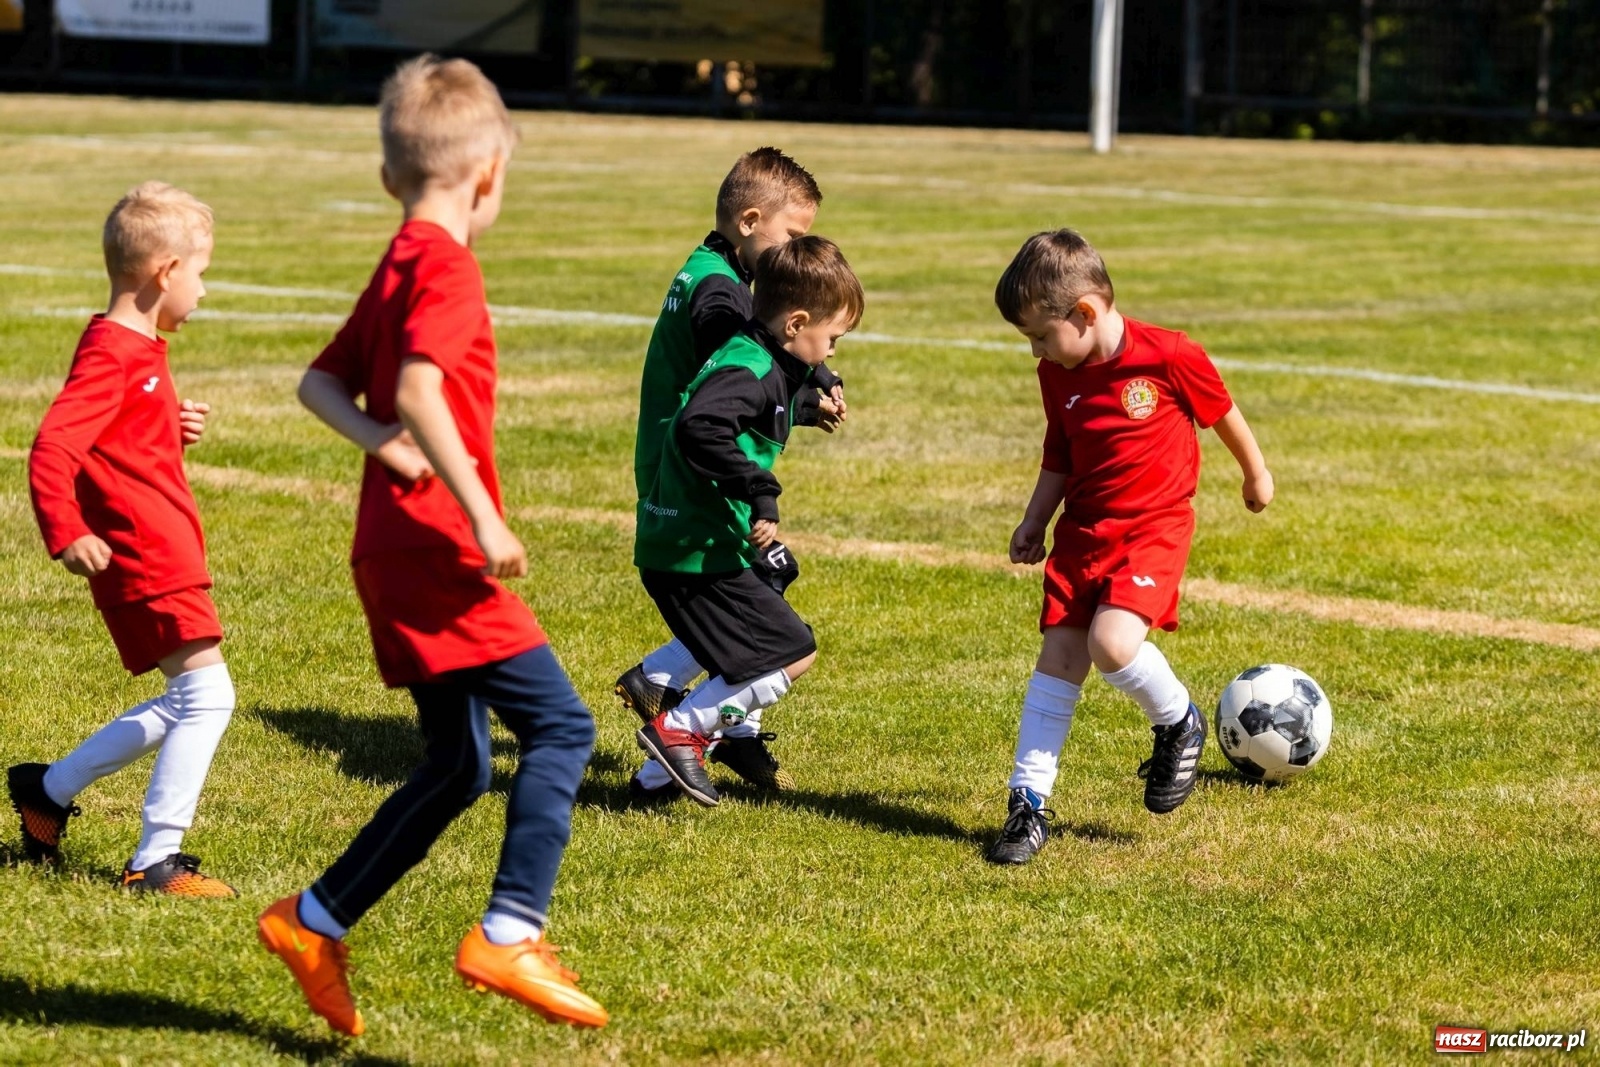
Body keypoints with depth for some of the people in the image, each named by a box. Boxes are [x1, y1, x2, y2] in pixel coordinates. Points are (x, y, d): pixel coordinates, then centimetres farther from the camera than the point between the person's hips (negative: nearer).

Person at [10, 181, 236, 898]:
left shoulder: (138, 350, 15)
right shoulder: (112, 358, -16)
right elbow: (51, 449, -24)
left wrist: (173, 429, 10)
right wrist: (65, 534, -30)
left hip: (165, 557, 11)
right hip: (145, 560, -11)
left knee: (186, 704, 16)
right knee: (207, 691, -12)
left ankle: (47, 790, 25)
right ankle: (155, 862, -8)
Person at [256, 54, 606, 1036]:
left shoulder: (395, 271, 17)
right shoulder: (447, 267, -12)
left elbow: (322, 382, 20)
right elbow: (419, 390, -26)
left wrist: (379, 439, 0)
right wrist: (484, 518, -26)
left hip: (405, 551, 10)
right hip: (436, 549, -10)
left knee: (458, 768, 14)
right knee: (559, 724, -12)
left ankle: (314, 921, 17)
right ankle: (512, 934, -19)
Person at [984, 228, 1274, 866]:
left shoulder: (1169, 357, -16)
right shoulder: (1057, 376, 1)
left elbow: (1222, 414, 1)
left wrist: (1255, 474, 15)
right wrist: (1033, 525, 9)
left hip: (1153, 527, -5)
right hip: (1082, 528, 5)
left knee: (1110, 642, -24)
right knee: (1058, 660, -1)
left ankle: (1178, 724, 6)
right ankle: (1028, 805, 3)